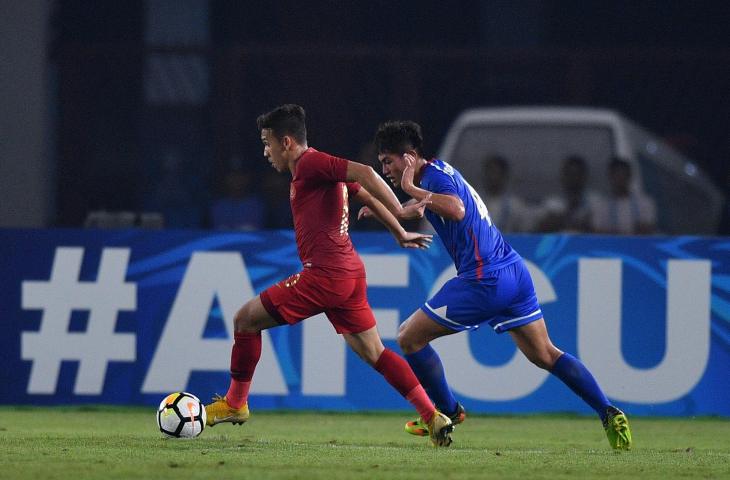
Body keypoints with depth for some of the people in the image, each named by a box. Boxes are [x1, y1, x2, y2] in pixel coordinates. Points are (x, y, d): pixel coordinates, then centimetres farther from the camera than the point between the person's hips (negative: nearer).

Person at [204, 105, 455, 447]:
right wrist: (400, 234, 38)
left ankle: (235, 403, 9)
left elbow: (364, 174, -20)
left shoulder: (310, 163, -10)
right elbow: (365, 194, 30)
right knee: (373, 353, 10)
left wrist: (400, 211, -22)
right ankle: (433, 417, 2)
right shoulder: (319, 169, 20)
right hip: (350, 274, 10)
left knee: (246, 318, 1)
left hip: (325, 274, -10)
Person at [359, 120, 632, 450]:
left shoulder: (436, 175, -9)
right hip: (514, 272, 10)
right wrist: (384, 212, 31)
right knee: (545, 355, 11)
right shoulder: (440, 173, 20)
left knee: (410, 337, 2)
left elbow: (456, 210, -30)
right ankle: (610, 415, 3)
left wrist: (411, 188, -22)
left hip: (485, 280, -10)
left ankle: (448, 411, 13)